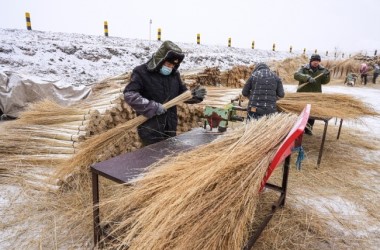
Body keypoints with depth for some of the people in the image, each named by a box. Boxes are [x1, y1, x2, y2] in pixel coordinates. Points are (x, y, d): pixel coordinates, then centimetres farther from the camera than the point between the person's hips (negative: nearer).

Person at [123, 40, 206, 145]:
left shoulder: (174, 74, 7)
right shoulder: (142, 72, -10)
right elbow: (129, 95, -19)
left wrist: (195, 95, -8)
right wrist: (152, 107, -25)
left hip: (170, 128, 6)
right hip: (150, 129, -5)